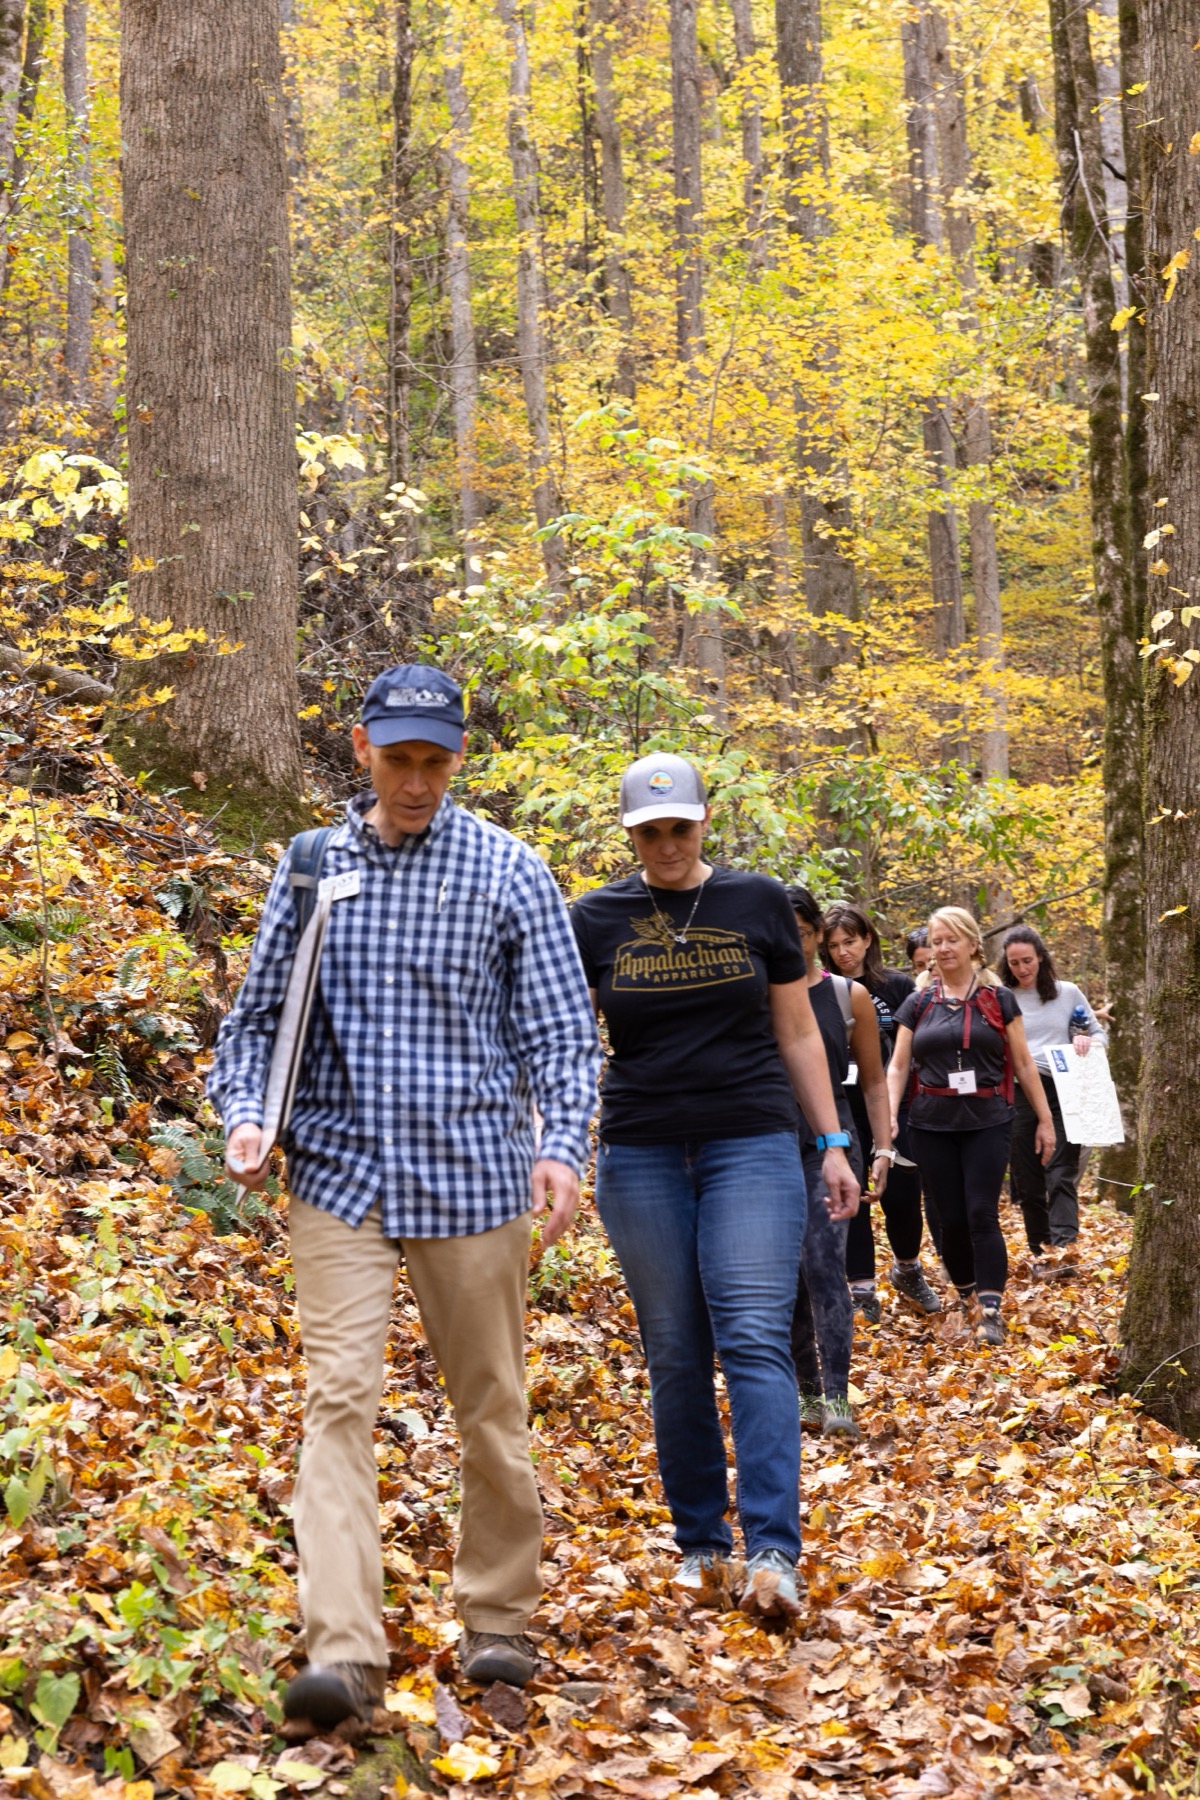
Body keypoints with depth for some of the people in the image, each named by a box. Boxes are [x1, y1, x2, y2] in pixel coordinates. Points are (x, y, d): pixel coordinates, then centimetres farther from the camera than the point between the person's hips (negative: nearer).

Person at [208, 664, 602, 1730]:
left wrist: (561, 1143, -15)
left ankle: (498, 1622, 23)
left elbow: (561, 1030, 0)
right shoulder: (311, 866, 7)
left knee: (490, 1404, 8)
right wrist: (244, 1114, -4)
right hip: (339, 1174, 1)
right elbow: (259, 1015, 13)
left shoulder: (509, 872, 1)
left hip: (472, 1175, -1)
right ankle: (344, 1653, -12)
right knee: (340, 1395, -9)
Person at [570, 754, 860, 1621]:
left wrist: (833, 1143, 5)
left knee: (756, 1339, -12)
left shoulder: (758, 903, 3)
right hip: (642, 1156, 1)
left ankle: (774, 1552, -16)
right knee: (675, 1353, 5)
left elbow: (797, 1031, 9)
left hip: (751, 1145, -1)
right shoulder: (598, 919, 4)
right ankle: (701, 1542, 17)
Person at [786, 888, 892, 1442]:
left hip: (830, 1137, -2)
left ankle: (836, 1398, -19)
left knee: (824, 1265, -15)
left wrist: (882, 1148, 0)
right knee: (784, 1273, 7)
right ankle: (806, 1390, 19)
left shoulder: (850, 997, 4)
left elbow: (873, 1081, 9)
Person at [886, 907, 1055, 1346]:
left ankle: (991, 1313, -9)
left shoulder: (998, 1000, 3)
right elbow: (897, 1067, 5)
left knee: (982, 1215, -9)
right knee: (952, 1218, 5)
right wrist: (888, 1117, -8)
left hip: (987, 1122, -2)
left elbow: (1023, 1064, 6)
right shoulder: (918, 1003, 7)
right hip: (932, 1125, 2)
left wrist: (1044, 1119, 6)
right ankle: (966, 1296, 24)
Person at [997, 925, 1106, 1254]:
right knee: (1027, 1181, 5)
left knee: (1061, 1176, -12)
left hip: (1062, 1094, -1)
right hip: (1017, 1095, 1)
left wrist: (1087, 1042, -8)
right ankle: (1040, 1254, 16)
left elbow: (1101, 1034, 14)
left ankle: (1064, 1247, -21)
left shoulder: (1068, 993, 6)